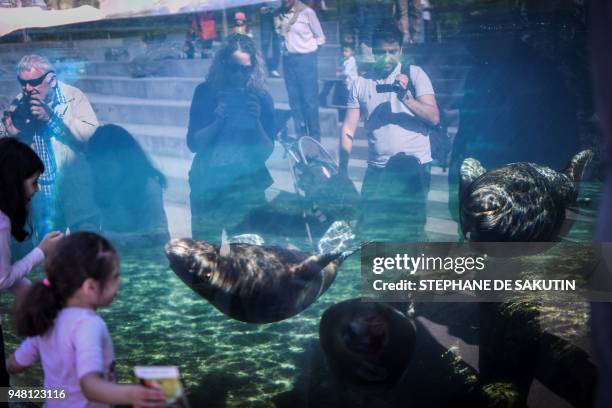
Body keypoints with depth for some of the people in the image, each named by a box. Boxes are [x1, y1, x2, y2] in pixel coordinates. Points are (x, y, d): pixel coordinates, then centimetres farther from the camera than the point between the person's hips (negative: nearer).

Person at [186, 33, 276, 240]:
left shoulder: (261, 98, -2)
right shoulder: (205, 92, -2)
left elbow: (266, 152, -4)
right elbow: (193, 143, -7)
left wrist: (256, 122, -19)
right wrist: (219, 121, -20)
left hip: (247, 187, 0)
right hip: (208, 186, 1)